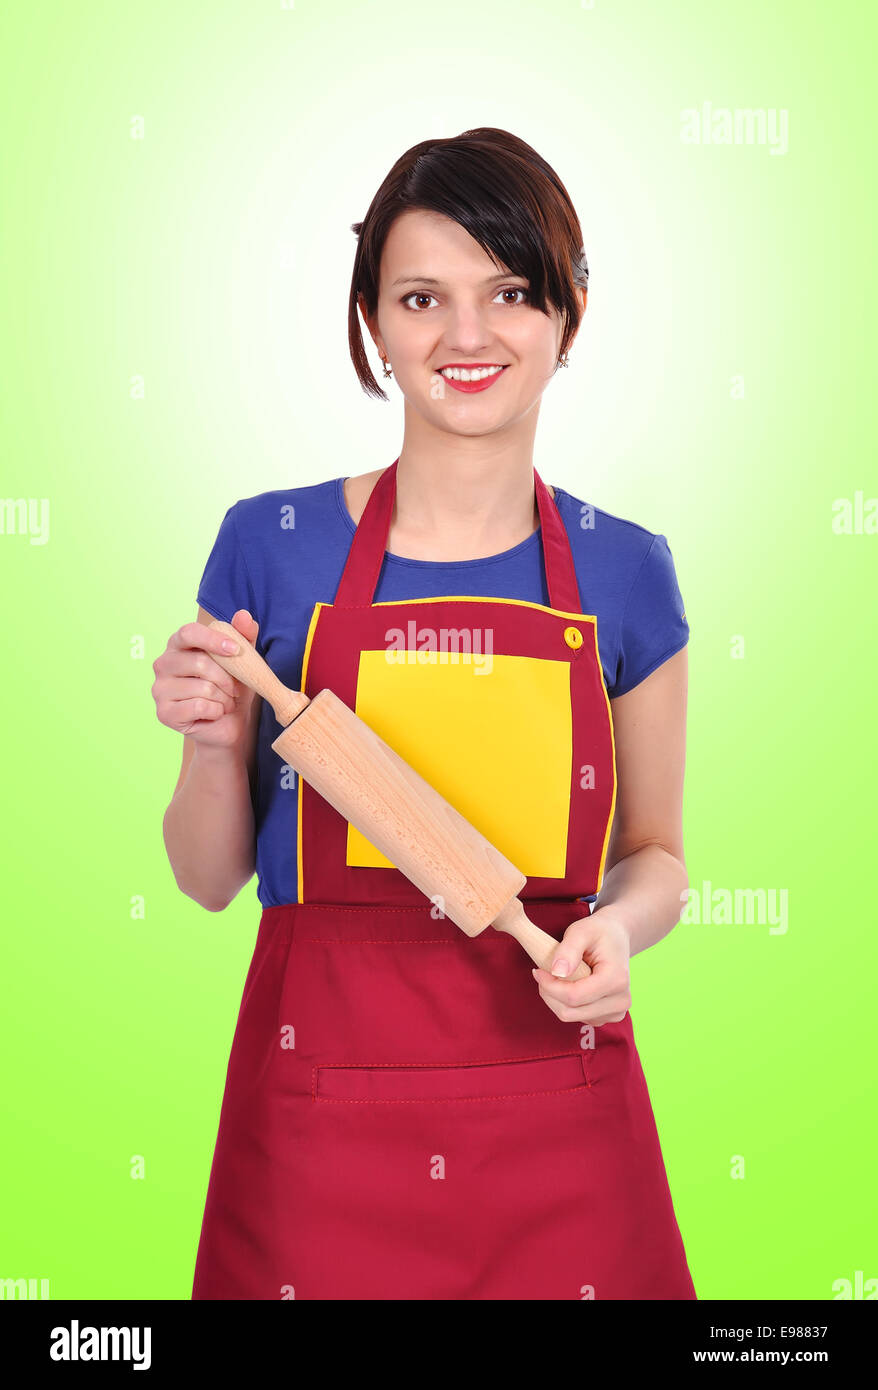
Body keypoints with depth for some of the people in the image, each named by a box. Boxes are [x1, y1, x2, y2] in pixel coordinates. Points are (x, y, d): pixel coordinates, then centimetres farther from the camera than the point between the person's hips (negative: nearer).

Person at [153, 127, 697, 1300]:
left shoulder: (626, 571, 0)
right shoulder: (270, 544, -3)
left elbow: (654, 856, 10)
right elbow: (210, 880, 4)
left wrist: (617, 926, -11)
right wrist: (218, 747, -14)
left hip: (557, 1118, 1)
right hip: (321, 1108, 0)